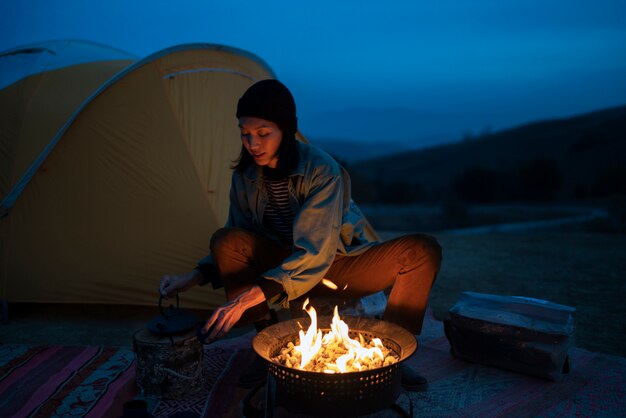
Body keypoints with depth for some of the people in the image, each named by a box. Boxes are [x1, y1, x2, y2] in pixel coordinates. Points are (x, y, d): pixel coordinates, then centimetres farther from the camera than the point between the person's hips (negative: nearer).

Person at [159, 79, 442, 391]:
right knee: (225, 240, -25)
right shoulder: (245, 176, -9)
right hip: (284, 268, 3)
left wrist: (252, 295, -38)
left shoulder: (322, 170, -25)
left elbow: (315, 254, -31)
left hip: (338, 268, -2)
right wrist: (194, 278, -16)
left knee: (423, 250, -25)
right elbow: (235, 248, 1)